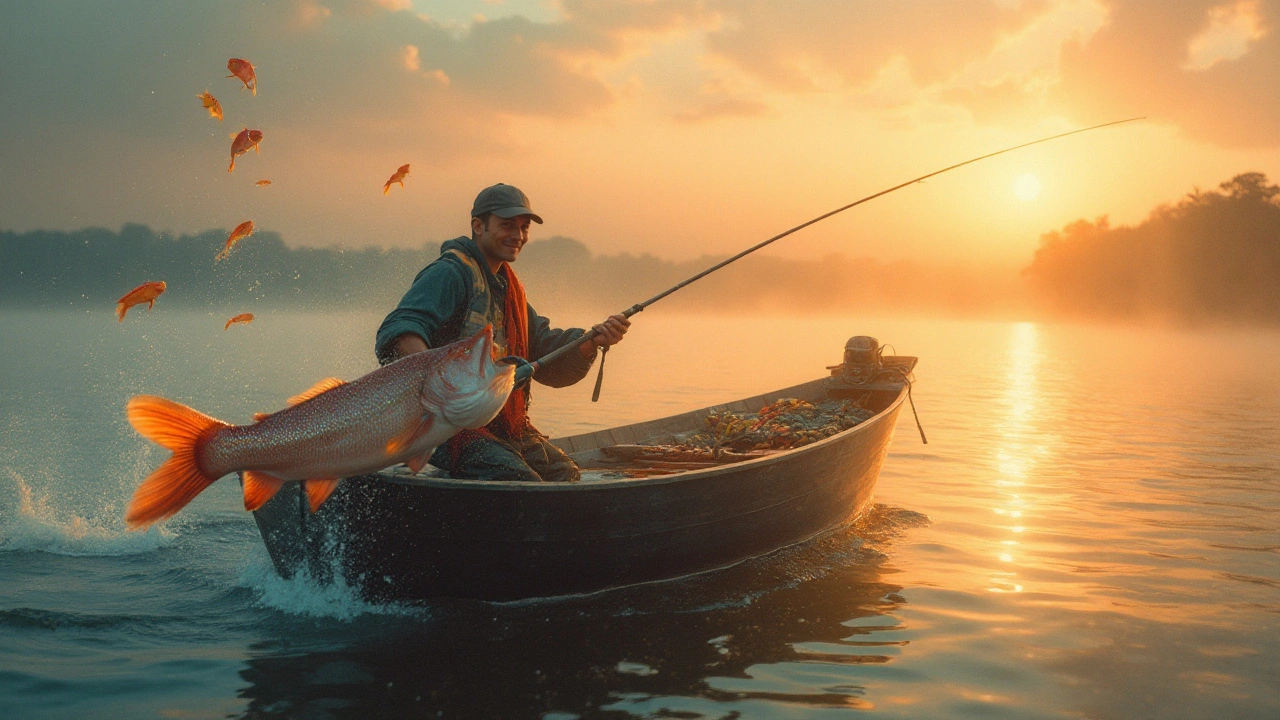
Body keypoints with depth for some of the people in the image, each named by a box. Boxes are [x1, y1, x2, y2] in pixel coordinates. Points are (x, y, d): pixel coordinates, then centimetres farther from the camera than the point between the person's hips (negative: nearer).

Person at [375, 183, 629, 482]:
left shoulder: (508, 286, 19)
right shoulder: (450, 273, -11)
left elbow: (544, 350, 13)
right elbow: (399, 332, -26)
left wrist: (592, 340, -6)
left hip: (505, 425, 9)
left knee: (566, 477, 3)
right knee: (520, 481, -25)